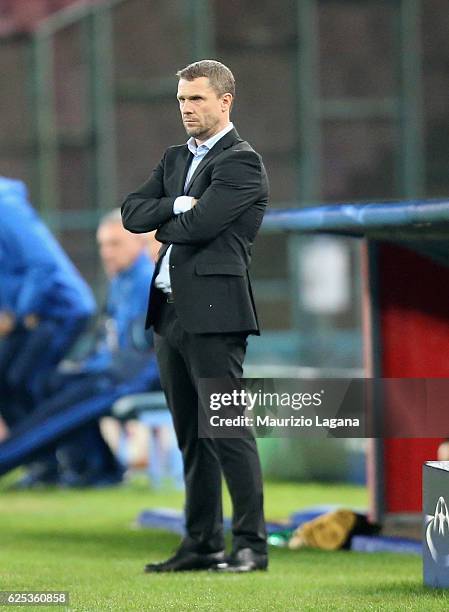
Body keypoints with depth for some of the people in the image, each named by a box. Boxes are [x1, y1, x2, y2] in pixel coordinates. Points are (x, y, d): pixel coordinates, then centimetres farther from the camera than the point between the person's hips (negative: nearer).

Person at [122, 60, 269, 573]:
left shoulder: (240, 162, -7)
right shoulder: (175, 159, 19)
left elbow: (199, 225, -17)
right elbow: (132, 213, 9)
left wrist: (163, 222, 2)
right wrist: (177, 208, -8)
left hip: (213, 313, -8)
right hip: (171, 312, 8)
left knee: (227, 429, -9)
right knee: (191, 435, 11)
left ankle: (251, 545, -6)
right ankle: (202, 544, 16)